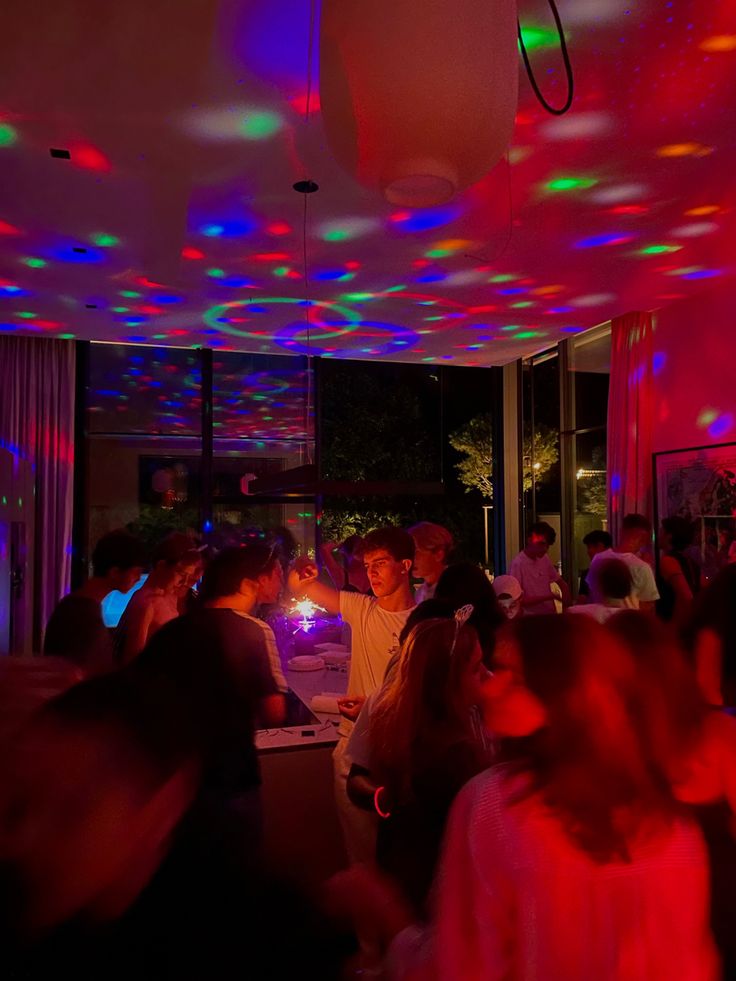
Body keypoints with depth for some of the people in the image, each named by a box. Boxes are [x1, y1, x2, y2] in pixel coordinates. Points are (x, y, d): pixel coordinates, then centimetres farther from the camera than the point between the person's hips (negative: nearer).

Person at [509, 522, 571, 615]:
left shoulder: (544, 559, 5)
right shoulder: (518, 564, -14)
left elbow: (561, 583, 17)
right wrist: (548, 597, -21)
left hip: (550, 615, 6)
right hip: (532, 618, -6)